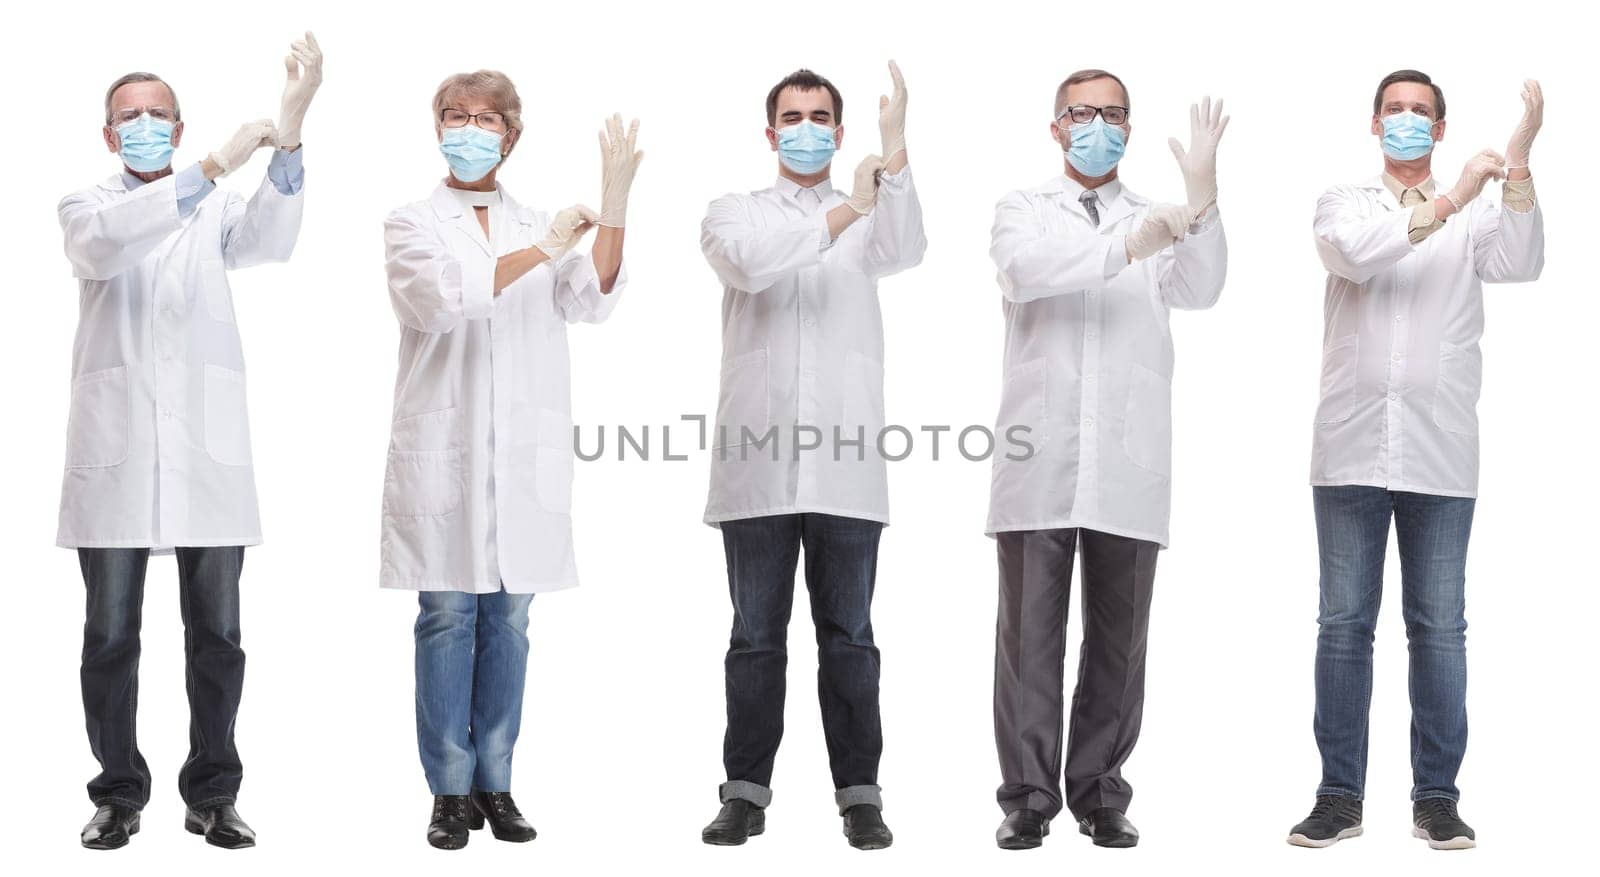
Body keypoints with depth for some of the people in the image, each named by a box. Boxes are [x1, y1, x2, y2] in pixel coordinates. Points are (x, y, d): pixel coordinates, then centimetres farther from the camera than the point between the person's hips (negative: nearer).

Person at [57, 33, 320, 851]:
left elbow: (270, 239, -12)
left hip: (207, 450, 1)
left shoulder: (218, 211, 11)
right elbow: (103, 243, -17)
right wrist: (214, 166, -27)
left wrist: (288, 131, -28)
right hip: (115, 452, -1)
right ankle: (119, 795, 16)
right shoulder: (86, 206, 8)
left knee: (216, 637, 4)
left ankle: (212, 796, 14)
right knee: (110, 638, 5)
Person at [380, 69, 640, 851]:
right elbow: (440, 297, -13)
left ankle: (495, 785, 12)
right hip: (443, 451, -2)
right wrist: (539, 253, -17)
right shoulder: (412, 224, 7)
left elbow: (592, 300, -2)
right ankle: (449, 791, 6)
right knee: (447, 617, -2)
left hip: (525, 455, 3)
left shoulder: (539, 226, 16)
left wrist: (614, 200, -13)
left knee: (508, 619, 4)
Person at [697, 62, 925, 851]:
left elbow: (904, 250, -13)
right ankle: (746, 792, 12)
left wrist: (896, 143, -25)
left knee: (848, 635, 4)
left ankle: (859, 793, 10)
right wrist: (842, 214, -19)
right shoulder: (734, 213, 10)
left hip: (845, 462, 0)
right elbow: (748, 262, -13)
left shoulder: (869, 219, 12)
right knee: (756, 636, 5)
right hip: (756, 462, 0)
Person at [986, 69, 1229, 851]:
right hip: (1039, 459, -2)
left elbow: (1199, 291, -5)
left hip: (1129, 463, 2)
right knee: (1030, 632, -1)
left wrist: (1201, 191, -19)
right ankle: (1028, 796, 5)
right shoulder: (1023, 209, 10)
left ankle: (1100, 793, 13)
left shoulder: (1160, 221, 14)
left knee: (1118, 636, 4)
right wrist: (1126, 247, -25)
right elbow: (1024, 271, -12)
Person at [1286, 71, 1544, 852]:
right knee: (1344, 624, 2)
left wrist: (1519, 158, -16)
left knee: (1439, 627, 2)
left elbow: (1521, 264, -10)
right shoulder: (1343, 203, 10)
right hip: (1351, 450, 0)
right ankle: (1340, 795, 9)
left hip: (1440, 455, 0)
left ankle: (1436, 795, 9)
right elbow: (1355, 254, -13)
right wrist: (1448, 201, -18)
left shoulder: (1475, 213, 10)